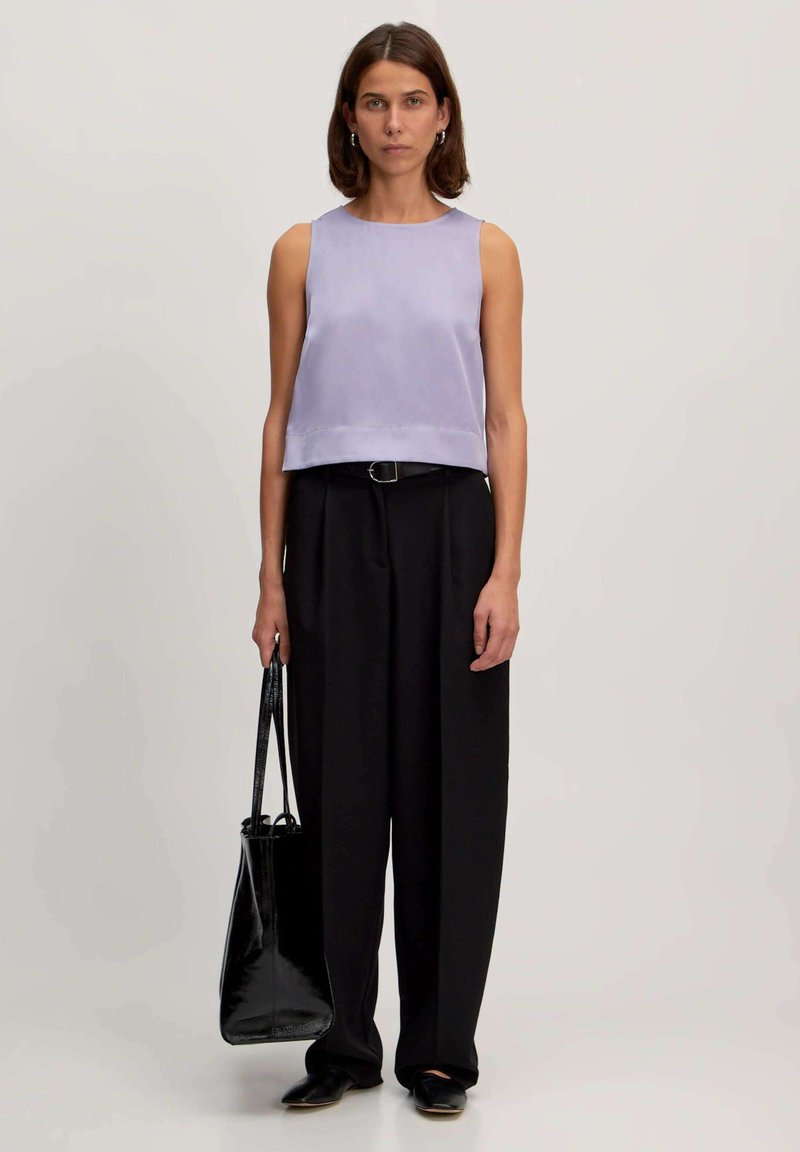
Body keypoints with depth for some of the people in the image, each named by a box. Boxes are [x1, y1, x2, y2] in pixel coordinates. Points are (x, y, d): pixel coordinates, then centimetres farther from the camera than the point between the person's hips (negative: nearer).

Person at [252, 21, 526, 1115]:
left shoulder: (485, 251, 5)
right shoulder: (304, 251, 6)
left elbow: (506, 418, 0)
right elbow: (282, 417, 5)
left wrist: (505, 572, -9)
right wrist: (272, 576, 0)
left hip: (448, 528, 0)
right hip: (336, 531, 1)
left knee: (451, 791, 3)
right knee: (341, 790, 5)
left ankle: (441, 1047, 16)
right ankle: (344, 1042, 18)